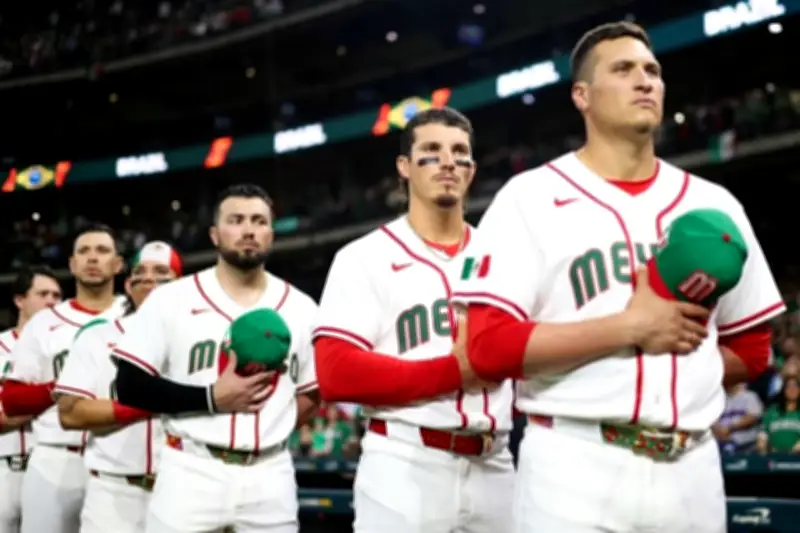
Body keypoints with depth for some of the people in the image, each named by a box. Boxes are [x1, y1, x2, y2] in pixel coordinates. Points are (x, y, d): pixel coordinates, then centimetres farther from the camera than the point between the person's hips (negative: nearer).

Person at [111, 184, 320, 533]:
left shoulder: (300, 308, 10)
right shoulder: (171, 300, 0)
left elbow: (312, 393, 17)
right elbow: (131, 387, -4)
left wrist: (274, 425, 0)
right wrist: (211, 398, -13)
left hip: (269, 476, 3)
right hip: (191, 473, -3)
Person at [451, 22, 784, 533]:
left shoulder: (713, 205, 13)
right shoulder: (531, 197, -1)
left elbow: (751, 350, 19)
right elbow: (488, 345, -11)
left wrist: (688, 376, 0)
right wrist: (629, 328, -14)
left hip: (691, 468, 4)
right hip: (575, 467, -4)